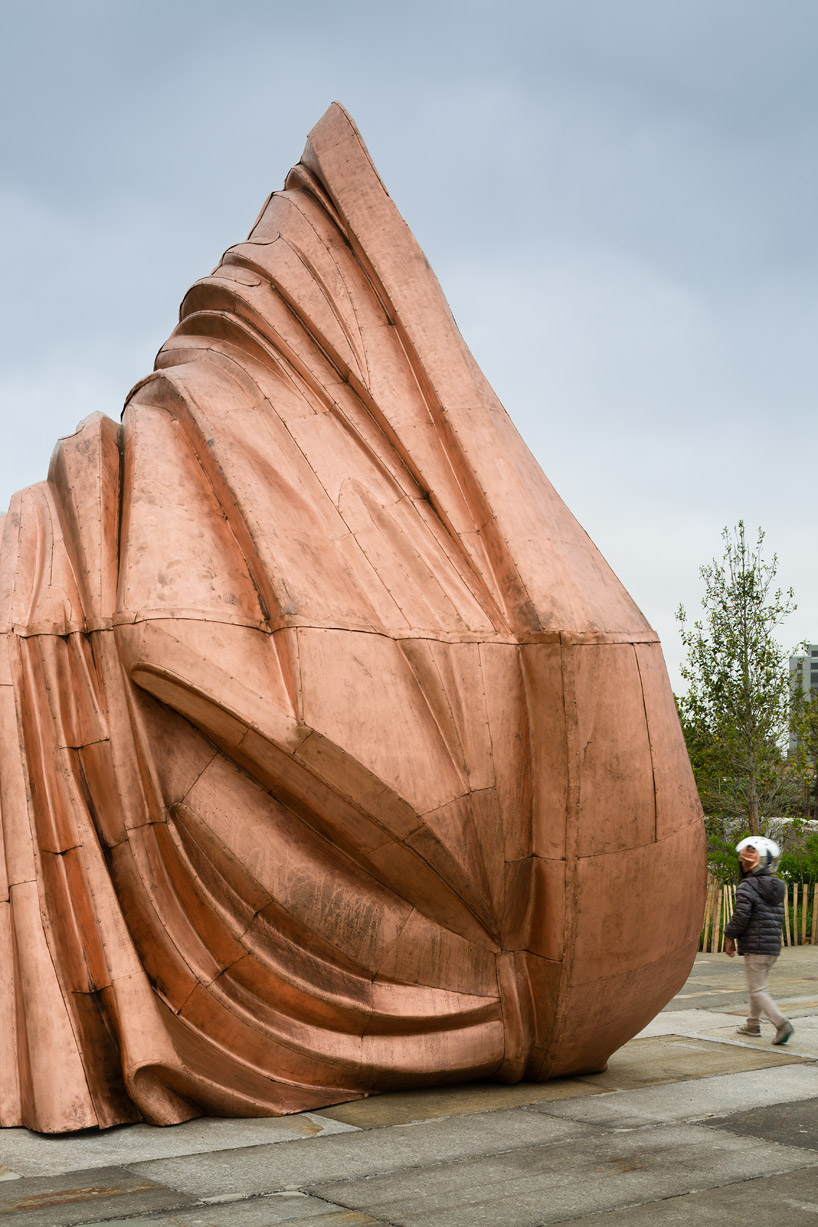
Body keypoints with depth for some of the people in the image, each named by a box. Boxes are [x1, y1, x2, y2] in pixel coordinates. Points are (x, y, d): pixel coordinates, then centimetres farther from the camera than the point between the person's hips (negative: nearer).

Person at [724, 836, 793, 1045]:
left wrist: (729, 937, -4)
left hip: (755, 948, -8)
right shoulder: (776, 889, 12)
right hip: (773, 947, 8)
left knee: (758, 990, -3)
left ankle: (782, 1023, -17)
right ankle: (753, 1025, 30)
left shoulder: (747, 887, -14)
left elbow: (740, 917, -18)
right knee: (758, 986, 20)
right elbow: (778, 919, 15)